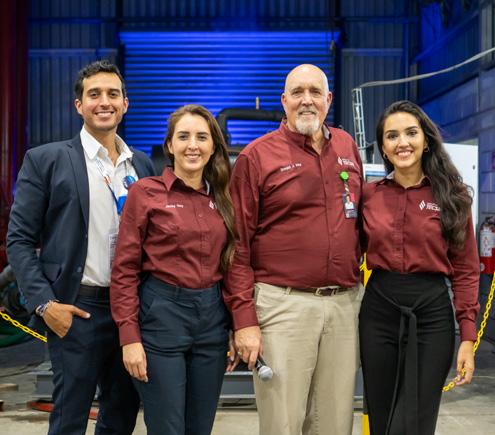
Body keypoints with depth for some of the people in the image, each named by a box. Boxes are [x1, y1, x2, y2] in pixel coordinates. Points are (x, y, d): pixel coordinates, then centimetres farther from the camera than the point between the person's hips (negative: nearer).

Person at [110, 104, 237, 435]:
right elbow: (125, 271, -6)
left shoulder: (223, 198, 9)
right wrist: (130, 337, -12)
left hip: (212, 317, 5)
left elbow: (230, 267, 13)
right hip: (161, 315, -4)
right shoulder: (145, 192, -4)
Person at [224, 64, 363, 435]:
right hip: (283, 304, -4)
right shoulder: (257, 156, -2)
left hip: (345, 303, 5)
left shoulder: (347, 147, 12)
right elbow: (238, 246, -5)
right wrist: (244, 320, -10)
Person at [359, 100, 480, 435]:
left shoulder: (452, 196, -1)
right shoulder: (369, 195, 3)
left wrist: (468, 337, -6)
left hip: (432, 312, -2)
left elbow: (465, 271, -2)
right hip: (378, 310, 2)